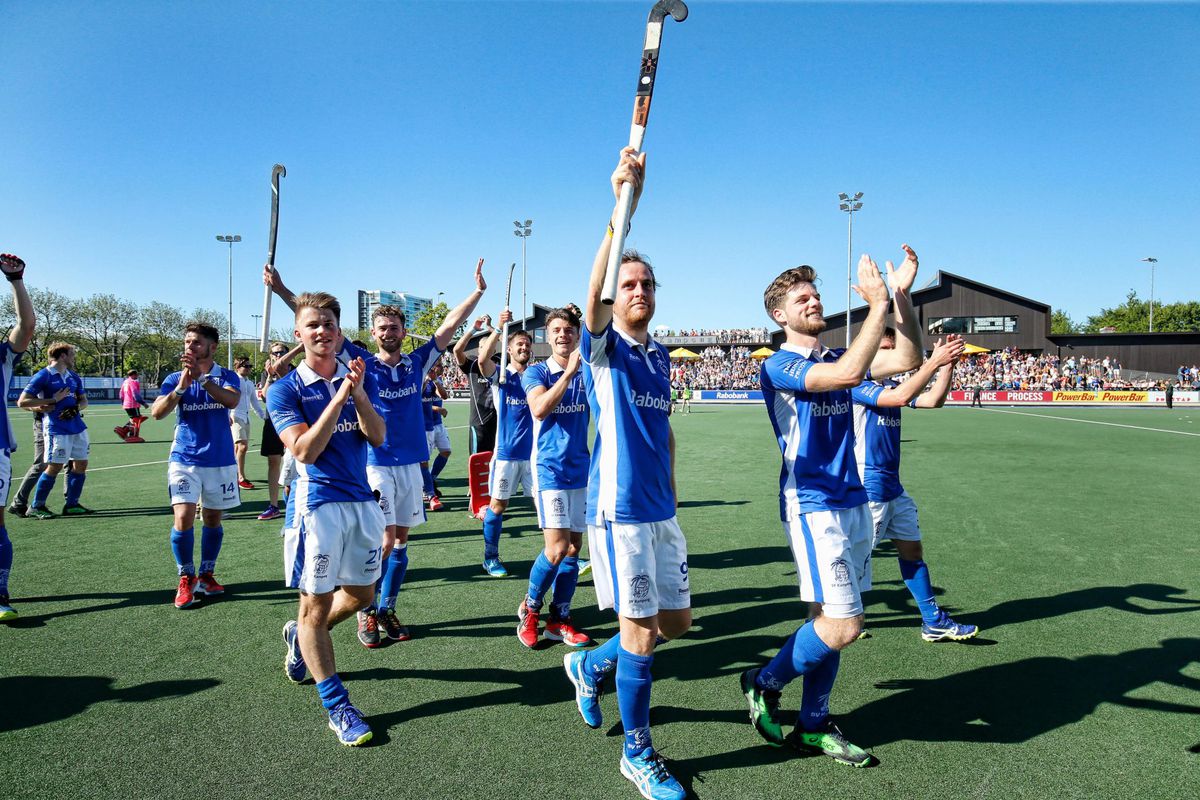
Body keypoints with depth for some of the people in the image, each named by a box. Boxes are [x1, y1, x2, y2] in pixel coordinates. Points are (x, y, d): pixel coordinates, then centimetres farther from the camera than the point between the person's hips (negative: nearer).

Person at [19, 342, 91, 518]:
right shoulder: (43, 376, -7)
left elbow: (84, 400, 19)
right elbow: (22, 402, -10)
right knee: (54, 467, -7)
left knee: (81, 464, 8)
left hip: (78, 427, 7)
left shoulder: (74, 376, 14)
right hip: (57, 429, -7)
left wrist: (76, 408, -3)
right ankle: (36, 507, 8)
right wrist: (53, 400, -14)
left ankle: (72, 504, 19)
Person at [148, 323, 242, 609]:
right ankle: (186, 580, 5)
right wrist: (181, 387, -25)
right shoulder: (175, 379, 3)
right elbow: (157, 412, -11)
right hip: (184, 459, 0)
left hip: (220, 460, 0)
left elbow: (232, 401, -22)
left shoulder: (226, 376, 0)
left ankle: (206, 576, 26)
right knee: (183, 518, -11)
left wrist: (202, 378, -32)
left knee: (213, 520, 10)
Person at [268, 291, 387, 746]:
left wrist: (359, 393, -19)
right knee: (316, 605, 0)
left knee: (361, 595, 17)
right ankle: (337, 707, 13)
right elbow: (304, 451, -16)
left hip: (362, 500, 5)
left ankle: (300, 637, 44)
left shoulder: (361, 379, 6)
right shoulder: (285, 389, -6)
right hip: (318, 504, -5)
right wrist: (338, 398, -23)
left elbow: (378, 437, -4)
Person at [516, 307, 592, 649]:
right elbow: (539, 409, -22)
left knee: (574, 547, 6)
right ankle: (529, 608, 12)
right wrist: (569, 371, -26)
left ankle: (559, 620, 18)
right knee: (557, 548, -11)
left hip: (581, 469, 5)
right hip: (550, 469, -4)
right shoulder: (536, 372, -4)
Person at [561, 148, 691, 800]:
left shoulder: (660, 356, 14)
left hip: (660, 508, 7)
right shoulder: (602, 345, -6)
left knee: (676, 621, 14)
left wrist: (672, 496, 18)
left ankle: (590, 665, 38)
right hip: (619, 509, -7)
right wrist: (623, 203, -35)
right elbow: (594, 290, -26)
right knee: (640, 632, -1)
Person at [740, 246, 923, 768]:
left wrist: (902, 294, -5)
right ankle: (764, 684, 14)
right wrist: (877, 303, -21)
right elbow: (848, 373, -27)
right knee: (842, 625, -9)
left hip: (853, 504, 7)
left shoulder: (834, 358, 12)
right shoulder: (779, 366, -11)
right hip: (813, 509, -7)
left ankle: (812, 725, 23)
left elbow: (906, 360, 2)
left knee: (829, 621, 11)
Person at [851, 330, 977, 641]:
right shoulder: (858, 386, -16)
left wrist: (948, 364, -10)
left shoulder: (890, 386, 10)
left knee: (912, 550, 12)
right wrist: (934, 361, -27)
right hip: (868, 489, -8)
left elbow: (933, 400, 1)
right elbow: (901, 397, -31)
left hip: (893, 487, 8)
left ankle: (934, 622, 21)